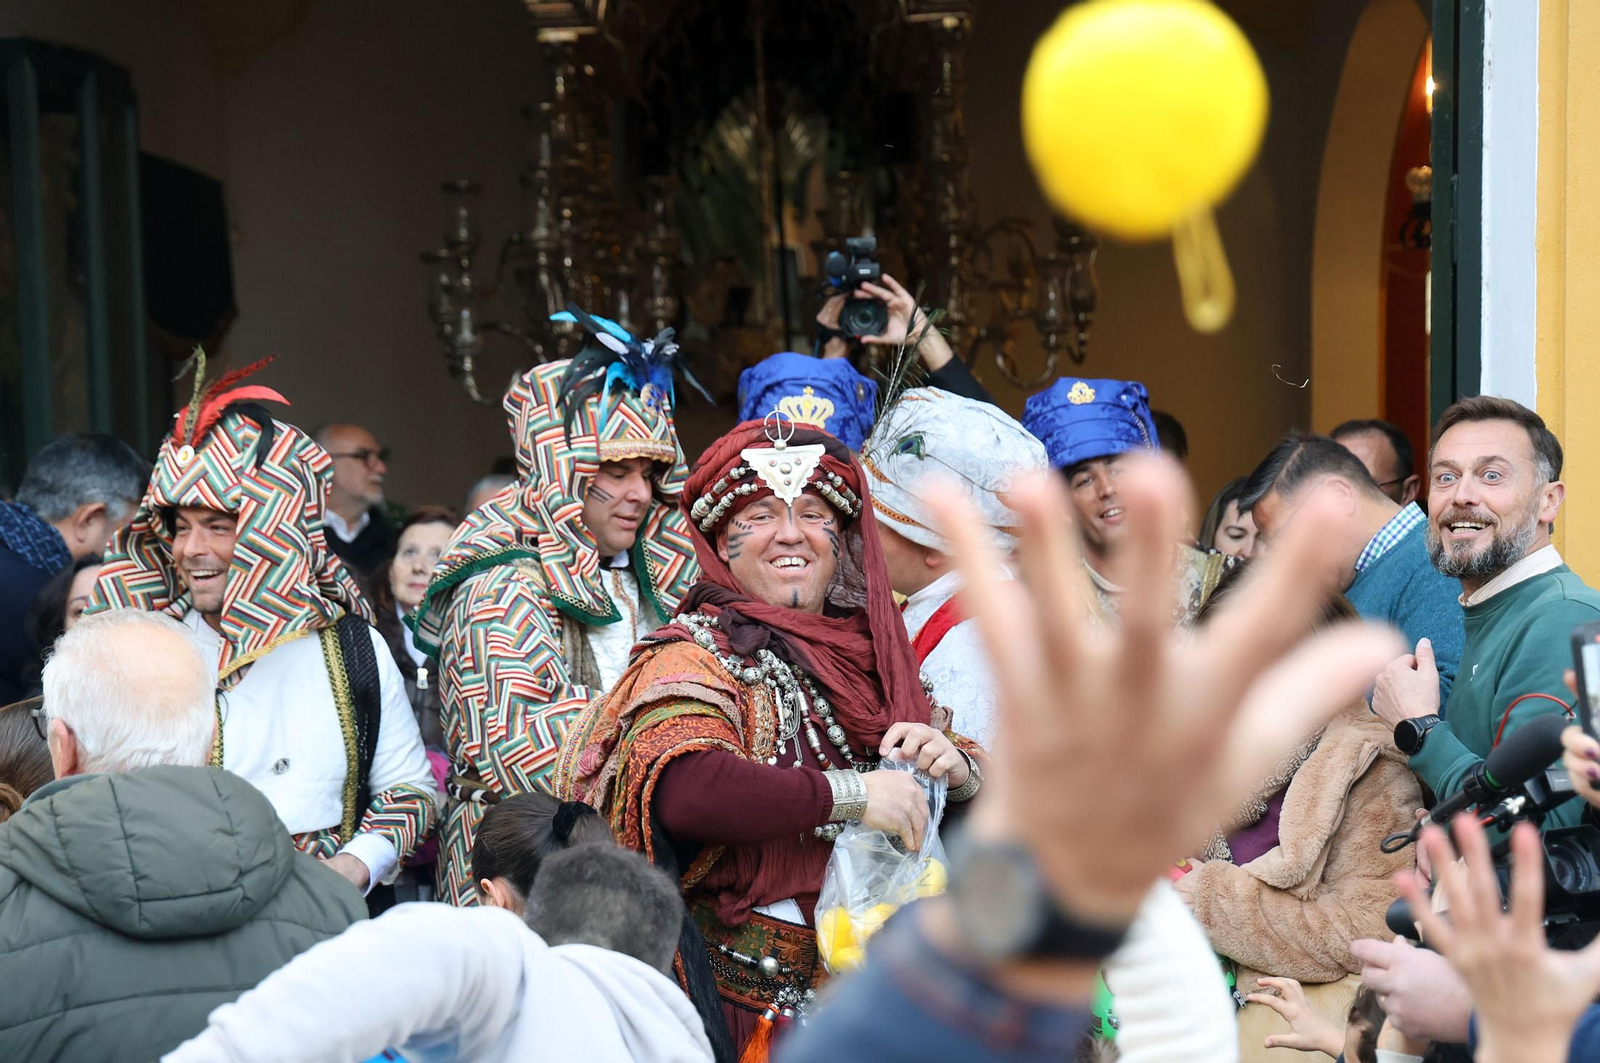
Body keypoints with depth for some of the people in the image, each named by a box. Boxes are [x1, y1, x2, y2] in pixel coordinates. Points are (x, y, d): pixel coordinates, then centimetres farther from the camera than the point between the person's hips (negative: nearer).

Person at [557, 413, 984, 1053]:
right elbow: (680, 788, -24)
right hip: (750, 990, -5)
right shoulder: (696, 656, -3)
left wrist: (956, 770, -7)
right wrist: (846, 795, -23)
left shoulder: (871, 653, 14)